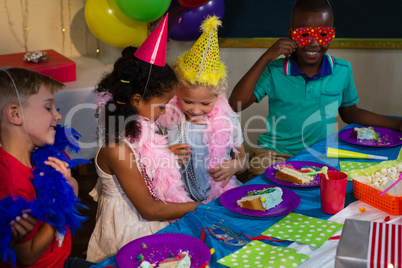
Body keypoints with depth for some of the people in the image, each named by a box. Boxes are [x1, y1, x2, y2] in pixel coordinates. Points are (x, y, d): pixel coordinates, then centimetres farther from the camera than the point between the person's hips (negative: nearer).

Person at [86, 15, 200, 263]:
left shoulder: (142, 129, 0)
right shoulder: (117, 149, -23)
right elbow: (149, 210, -16)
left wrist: (170, 154, 0)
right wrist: (198, 207, -9)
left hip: (156, 224, 8)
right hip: (131, 234, -8)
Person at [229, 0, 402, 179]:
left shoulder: (342, 71, 1)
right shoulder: (274, 71, -8)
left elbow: (350, 113, 16)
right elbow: (235, 104, -19)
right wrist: (266, 58, -21)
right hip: (275, 154, -3)